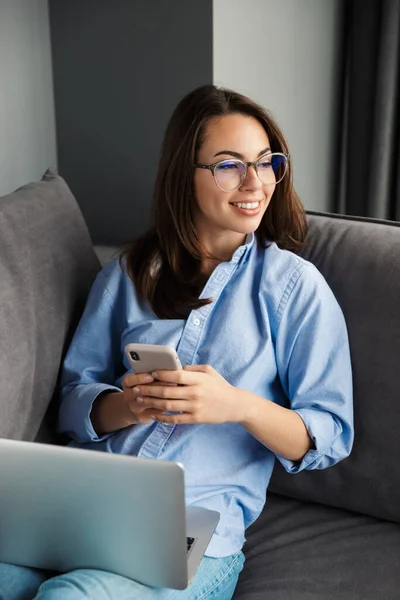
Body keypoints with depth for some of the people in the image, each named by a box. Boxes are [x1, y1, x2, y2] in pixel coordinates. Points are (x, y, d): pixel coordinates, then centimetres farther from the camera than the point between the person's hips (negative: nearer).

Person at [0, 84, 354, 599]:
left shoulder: (296, 286, 5)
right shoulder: (130, 273, 14)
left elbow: (330, 438, 2)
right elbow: (74, 399, 13)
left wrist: (241, 406, -17)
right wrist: (126, 405, -10)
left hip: (195, 524, -2)